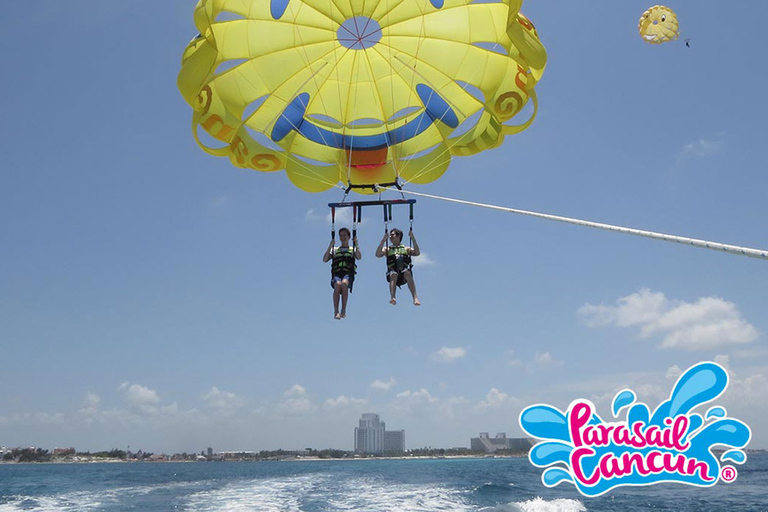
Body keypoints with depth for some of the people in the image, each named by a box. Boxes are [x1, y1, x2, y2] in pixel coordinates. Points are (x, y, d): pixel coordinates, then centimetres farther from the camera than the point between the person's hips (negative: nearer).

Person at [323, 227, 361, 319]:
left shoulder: (353, 249, 25)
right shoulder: (335, 250, 28)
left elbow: (359, 257, 2)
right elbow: (325, 259, 11)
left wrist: (356, 244, -1)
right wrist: (330, 246, 6)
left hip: (348, 274, -1)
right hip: (336, 273, 1)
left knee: (344, 284, -37)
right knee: (338, 285, -35)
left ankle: (343, 311, -35)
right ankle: (336, 312, -38)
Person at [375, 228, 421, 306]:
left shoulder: (406, 249, 26)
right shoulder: (387, 249, 26)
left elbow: (417, 253, 7)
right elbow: (378, 255, 6)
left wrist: (413, 239, 2)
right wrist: (383, 240, 1)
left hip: (404, 274, 0)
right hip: (393, 272, 0)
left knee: (407, 273, -36)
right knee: (393, 274, -36)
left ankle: (415, 298, -49)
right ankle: (392, 298, -56)